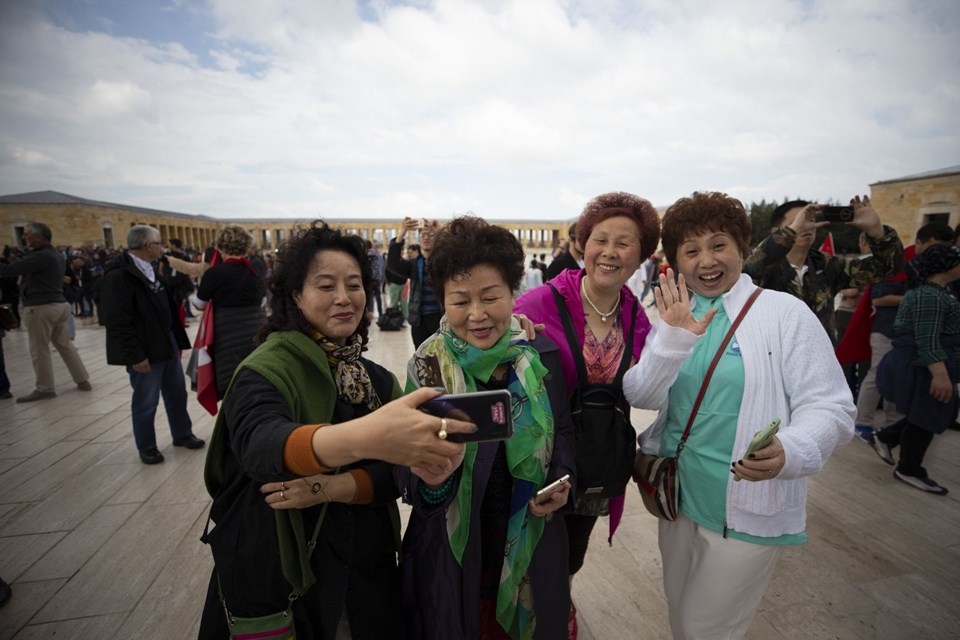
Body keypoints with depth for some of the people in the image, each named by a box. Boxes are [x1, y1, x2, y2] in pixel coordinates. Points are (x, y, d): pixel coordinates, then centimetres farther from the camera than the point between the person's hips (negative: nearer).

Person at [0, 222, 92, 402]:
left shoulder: (40, 256, -16)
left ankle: (45, 388, 7)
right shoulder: (57, 255, 15)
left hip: (41, 307, -9)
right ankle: (83, 380, 14)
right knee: (66, 345, 13)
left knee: (39, 350, 0)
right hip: (59, 304, 9)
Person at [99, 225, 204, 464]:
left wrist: (178, 340, 14)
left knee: (177, 393, 17)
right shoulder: (118, 275, -18)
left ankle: (182, 434, 33)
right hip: (144, 351, -8)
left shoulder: (152, 270, 11)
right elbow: (117, 322, -22)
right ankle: (146, 448, 24)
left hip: (167, 344, 8)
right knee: (145, 402, 7)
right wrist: (135, 356, -21)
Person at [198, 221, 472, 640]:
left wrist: (328, 487, -25)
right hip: (279, 584, -4)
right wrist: (362, 436, -58)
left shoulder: (378, 379, -1)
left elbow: (396, 471, -6)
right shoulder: (267, 370, -18)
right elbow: (260, 444, -38)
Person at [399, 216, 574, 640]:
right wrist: (428, 478, -33)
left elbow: (562, 431, 4)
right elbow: (411, 476, -13)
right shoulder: (429, 365, -14)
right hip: (454, 544, -2)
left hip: (533, 539, 2)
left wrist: (561, 482, -12)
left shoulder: (539, 355, -9)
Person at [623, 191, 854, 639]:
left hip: (751, 510, -4)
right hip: (678, 497, 5)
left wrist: (790, 451, -35)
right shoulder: (672, 316, 1)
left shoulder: (785, 312, -12)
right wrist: (672, 340, -26)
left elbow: (830, 407, -15)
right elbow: (639, 396, -9)